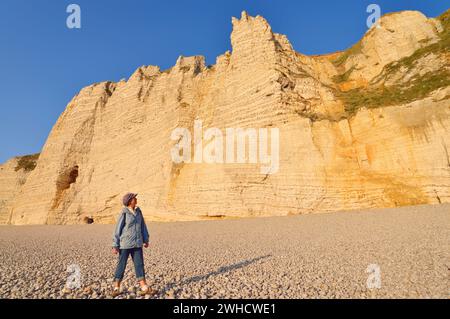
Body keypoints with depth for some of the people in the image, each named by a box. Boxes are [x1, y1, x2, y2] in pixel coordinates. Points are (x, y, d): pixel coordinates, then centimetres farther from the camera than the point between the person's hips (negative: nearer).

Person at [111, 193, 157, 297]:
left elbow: (143, 225, 11)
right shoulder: (124, 213, -10)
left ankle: (144, 288, 8)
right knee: (121, 265, 7)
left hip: (137, 244, 5)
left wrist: (145, 240, 10)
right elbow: (117, 229, -8)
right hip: (125, 244, -5)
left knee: (139, 264, 4)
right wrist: (115, 246, -8)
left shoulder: (138, 211, 5)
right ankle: (116, 288, 24)